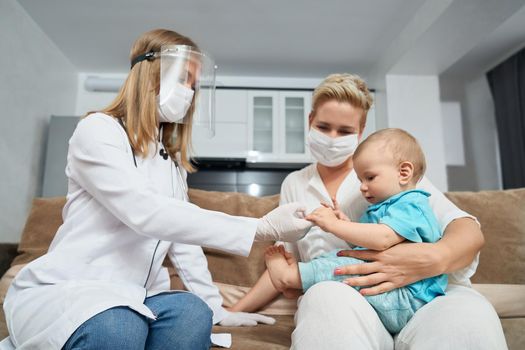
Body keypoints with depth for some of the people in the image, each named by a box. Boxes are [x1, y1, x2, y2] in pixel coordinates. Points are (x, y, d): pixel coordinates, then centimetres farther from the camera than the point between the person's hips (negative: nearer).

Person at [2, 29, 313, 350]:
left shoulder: (172, 157, 13)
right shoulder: (97, 130, -11)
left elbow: (182, 233, 13)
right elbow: (145, 214, -27)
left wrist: (216, 308, 7)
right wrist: (260, 228, -29)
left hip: (132, 296, 6)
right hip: (61, 289, -5)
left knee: (193, 312, -26)